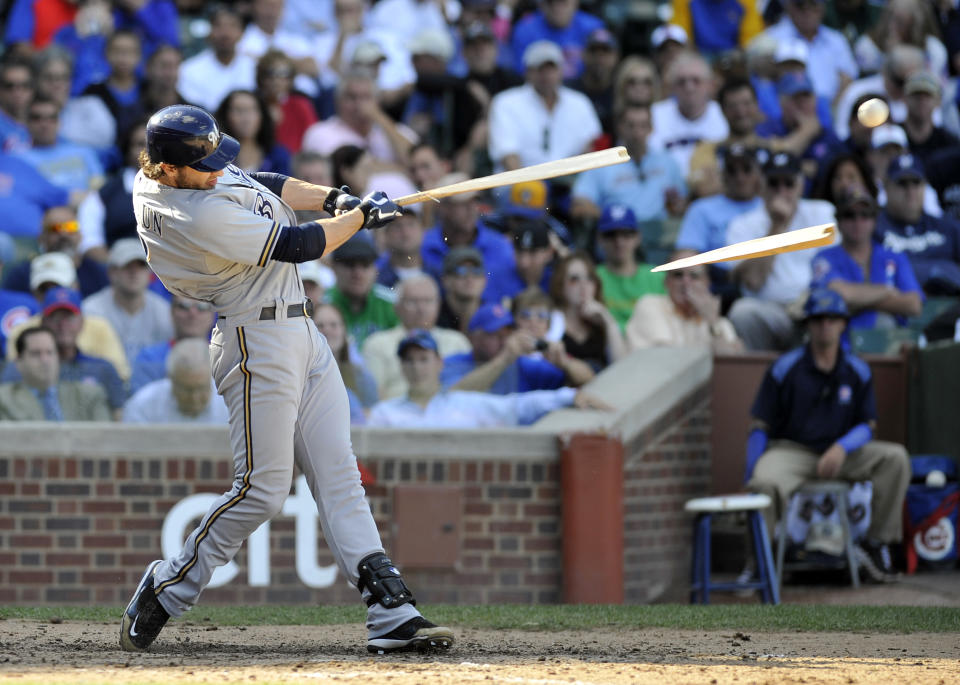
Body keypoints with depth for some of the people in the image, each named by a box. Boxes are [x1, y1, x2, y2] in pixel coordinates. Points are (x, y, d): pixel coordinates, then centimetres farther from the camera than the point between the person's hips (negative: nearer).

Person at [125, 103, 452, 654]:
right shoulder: (201, 217, -26)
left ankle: (390, 609, -2)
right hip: (259, 343, -10)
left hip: (303, 337, 10)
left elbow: (264, 187, 16)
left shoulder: (154, 179, 3)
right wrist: (361, 215, -3)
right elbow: (300, 246, -18)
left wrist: (332, 196, 1)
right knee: (264, 488, -7)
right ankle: (166, 588, 10)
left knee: (339, 474, 2)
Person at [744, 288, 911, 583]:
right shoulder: (784, 369, -4)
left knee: (895, 457, -18)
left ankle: (876, 543, -10)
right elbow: (760, 427, -3)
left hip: (841, 455, 4)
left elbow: (866, 426, 5)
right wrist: (750, 481, -12)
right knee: (766, 483, -38)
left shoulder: (857, 371, 5)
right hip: (791, 450, -4)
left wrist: (841, 448, -19)